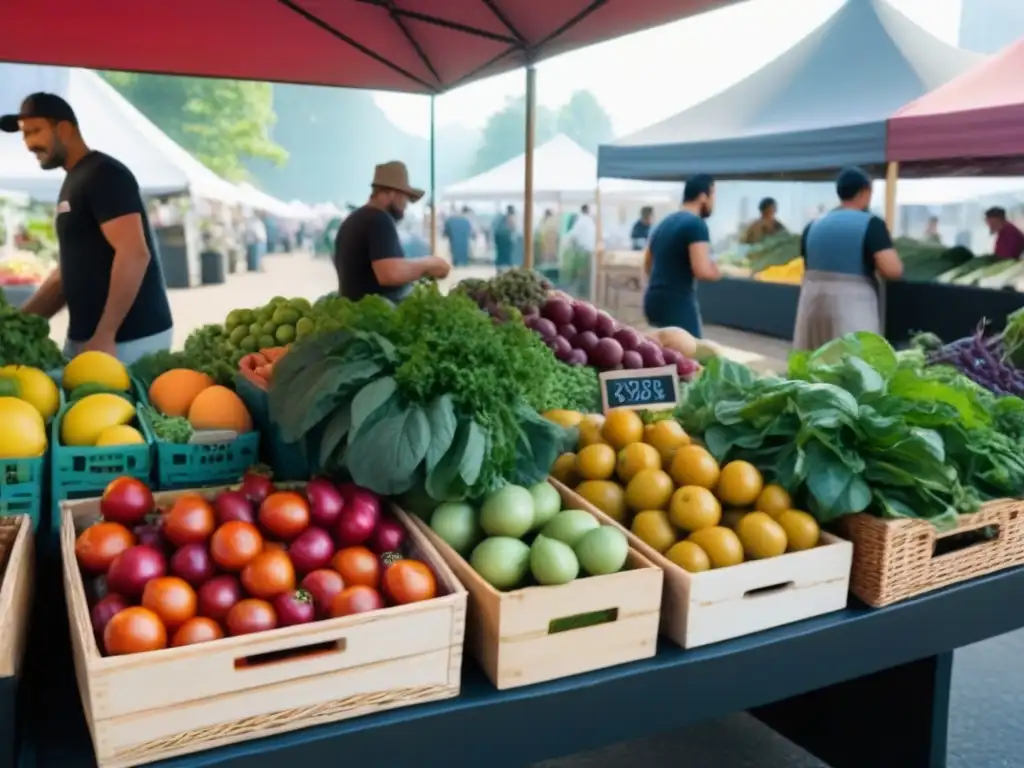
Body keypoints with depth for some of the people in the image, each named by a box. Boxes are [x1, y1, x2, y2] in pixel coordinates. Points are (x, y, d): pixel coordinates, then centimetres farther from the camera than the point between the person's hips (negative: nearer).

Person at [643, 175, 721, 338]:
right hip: (677, 303, -9)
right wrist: (720, 271, -2)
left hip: (654, 300, 9)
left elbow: (647, 266, 26)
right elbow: (702, 270, -21)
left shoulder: (664, 223, 17)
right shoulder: (696, 224, -11)